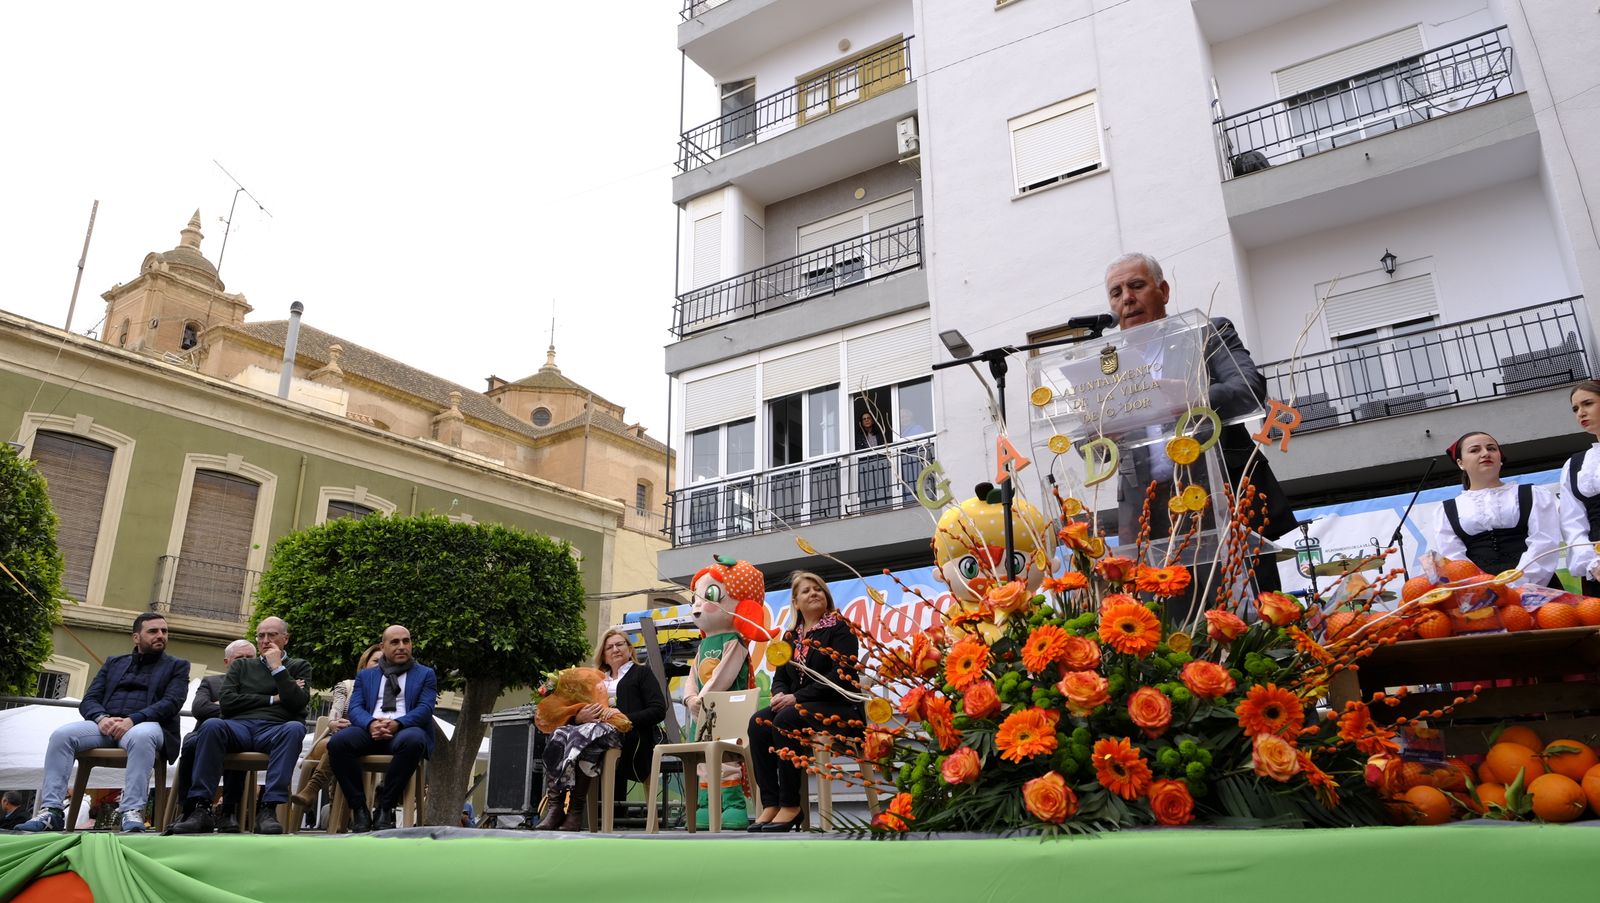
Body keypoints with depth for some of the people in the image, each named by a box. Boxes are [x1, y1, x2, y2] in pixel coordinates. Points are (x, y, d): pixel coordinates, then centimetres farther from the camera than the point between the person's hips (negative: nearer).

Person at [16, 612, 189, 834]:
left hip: (146, 725, -4)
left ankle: (132, 813, -44)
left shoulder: (177, 666, 14)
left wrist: (133, 720, -19)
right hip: (107, 724, 4)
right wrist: (102, 718, -10)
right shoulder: (113, 663, 25)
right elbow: (88, 700, 14)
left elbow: (171, 703, -2)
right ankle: (51, 811, -27)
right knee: (61, 735, -25)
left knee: (140, 736, -39)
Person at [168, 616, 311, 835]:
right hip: (239, 727, 2)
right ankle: (201, 810, -33)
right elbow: (227, 701, 9)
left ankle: (268, 808, -42)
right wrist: (272, 699, 4)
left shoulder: (299, 667, 20)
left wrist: (277, 667, 2)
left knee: (295, 728, -37)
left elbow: (297, 703, 2)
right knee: (211, 726, -32)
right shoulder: (241, 666, 27)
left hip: (275, 731, -2)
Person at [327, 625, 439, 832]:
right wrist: (371, 723, -16)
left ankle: (384, 808, -24)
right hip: (370, 731, 2)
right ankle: (359, 810, -19)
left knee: (413, 740, -39)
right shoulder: (365, 675, 23)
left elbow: (425, 709, 2)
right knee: (337, 742, -30)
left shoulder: (425, 674, 16)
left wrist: (397, 724, -18)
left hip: (404, 731, -2)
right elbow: (355, 708, 9)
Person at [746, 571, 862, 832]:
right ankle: (770, 803, -23)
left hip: (839, 707, -6)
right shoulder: (791, 637, 18)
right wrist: (780, 694, -9)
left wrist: (797, 697, -19)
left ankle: (791, 804, -25)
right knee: (758, 722, -22)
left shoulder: (839, 628, -2)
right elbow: (780, 677, 17)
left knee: (785, 720, -32)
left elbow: (841, 675, -14)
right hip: (799, 707, 6)